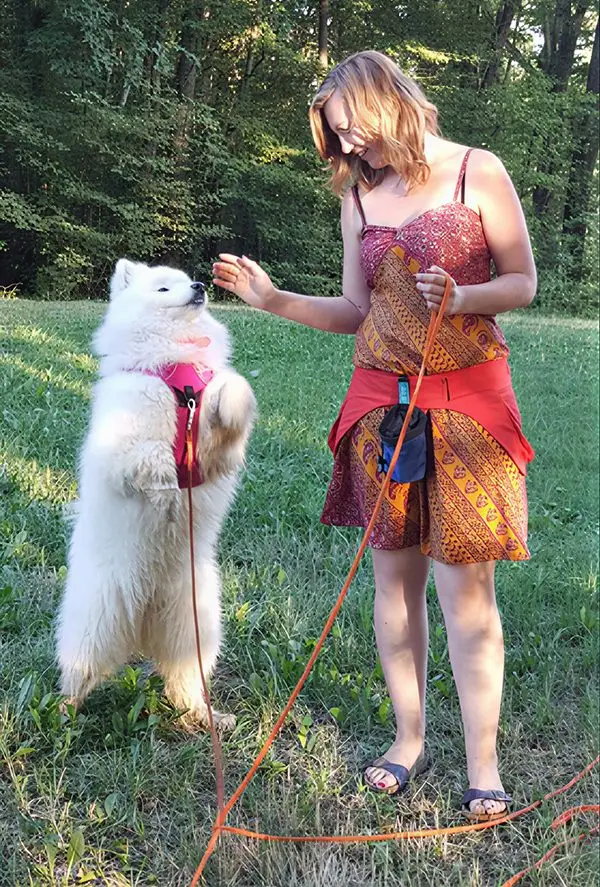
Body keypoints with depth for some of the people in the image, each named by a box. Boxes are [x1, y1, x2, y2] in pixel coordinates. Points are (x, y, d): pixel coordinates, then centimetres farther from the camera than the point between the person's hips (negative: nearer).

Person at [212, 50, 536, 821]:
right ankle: (409, 738, 24)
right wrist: (274, 299, -1)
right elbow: (356, 312, 11)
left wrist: (462, 298, -19)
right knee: (394, 577, 8)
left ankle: (482, 764, 8)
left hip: (466, 404, -4)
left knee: (465, 587, -4)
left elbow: (524, 283, 0)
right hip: (381, 403, 4)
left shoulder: (477, 173, -3)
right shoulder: (359, 199, 9)